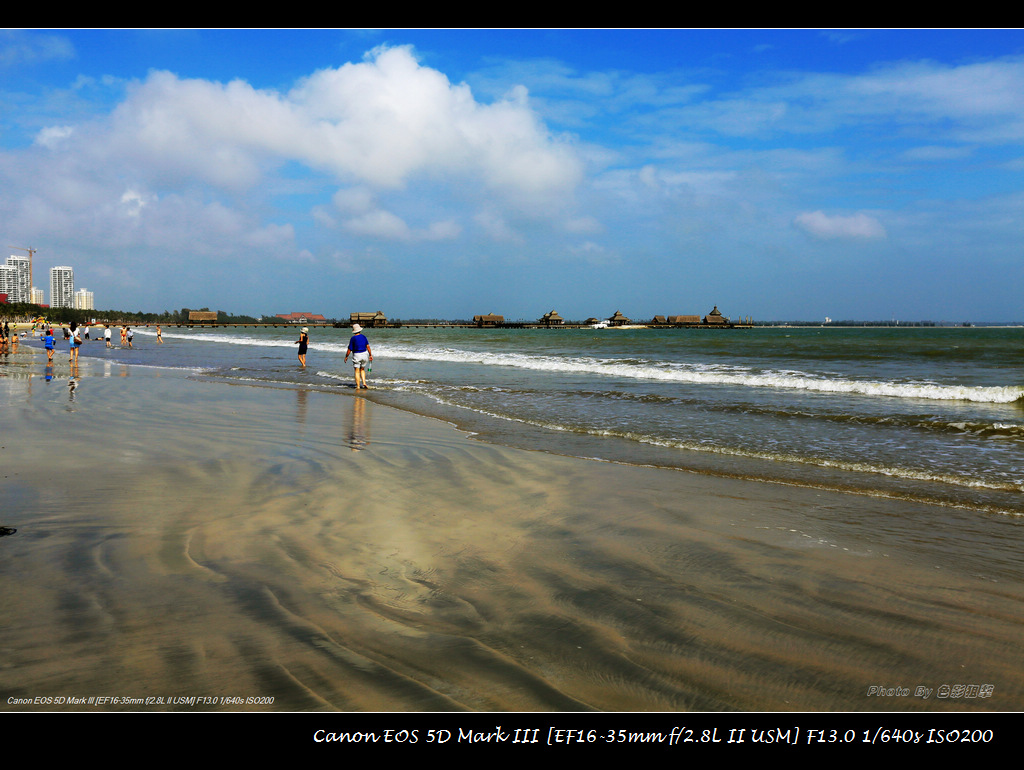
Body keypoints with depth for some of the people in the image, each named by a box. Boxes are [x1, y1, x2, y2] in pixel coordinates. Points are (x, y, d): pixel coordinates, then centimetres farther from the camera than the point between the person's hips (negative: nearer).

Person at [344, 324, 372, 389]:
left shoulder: (353, 338, -10)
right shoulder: (363, 336, 1)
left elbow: (349, 350, -7)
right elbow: (367, 346, -2)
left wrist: (346, 357, 6)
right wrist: (370, 355, 4)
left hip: (356, 355, -3)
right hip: (364, 354, 3)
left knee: (357, 372, 3)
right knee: (362, 370, 19)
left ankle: (358, 386, 1)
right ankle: (364, 383, 5)